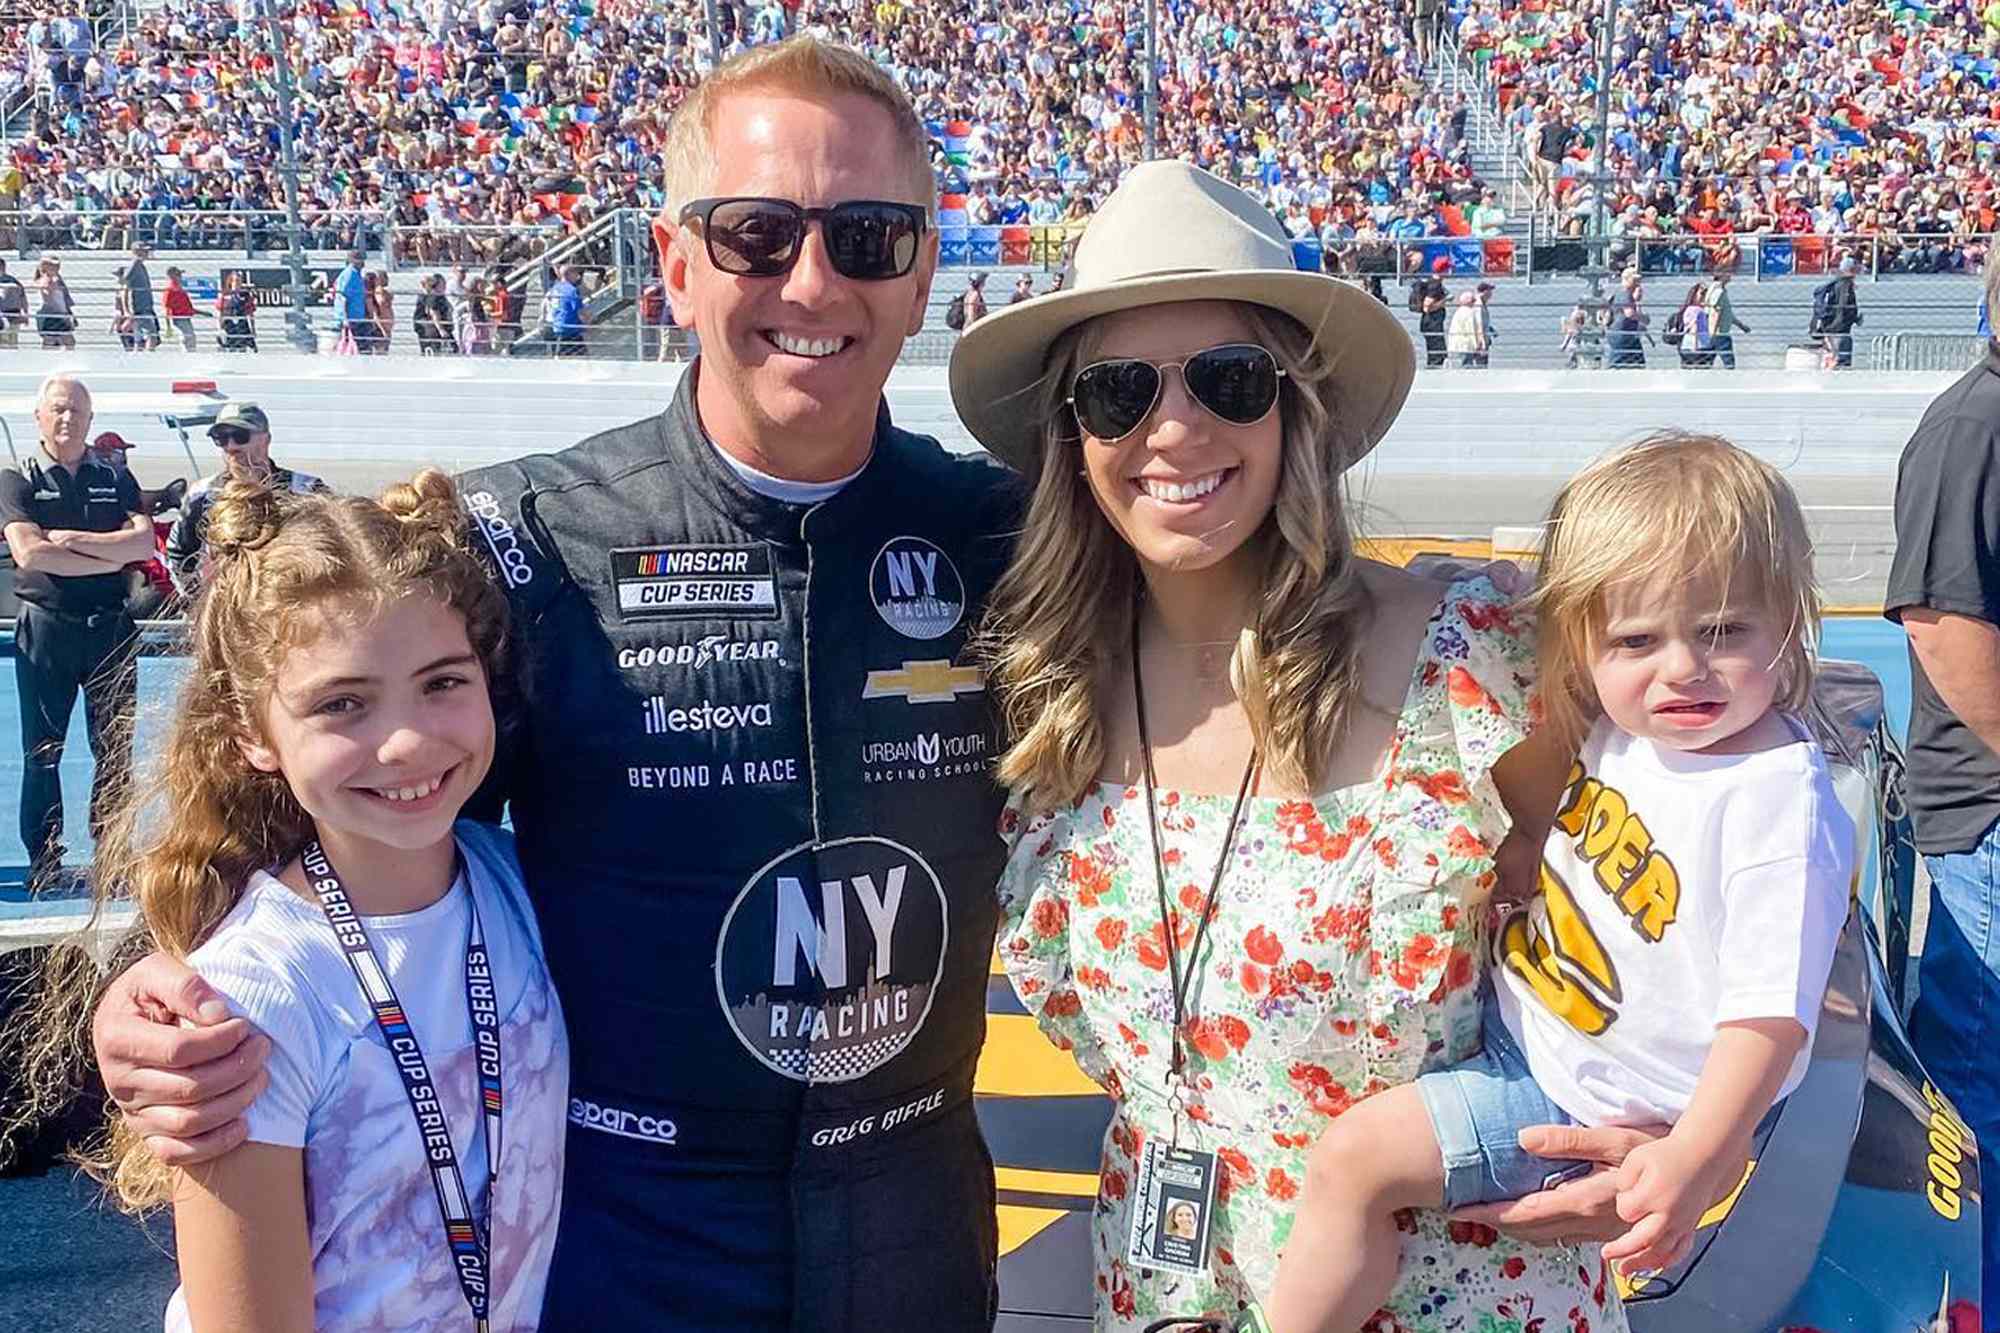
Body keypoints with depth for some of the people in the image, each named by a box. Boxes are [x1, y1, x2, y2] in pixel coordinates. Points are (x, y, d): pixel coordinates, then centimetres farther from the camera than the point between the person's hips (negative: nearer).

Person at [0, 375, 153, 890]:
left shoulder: (116, 480, 9)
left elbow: (144, 543, -6)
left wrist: (71, 539, -14)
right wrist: (110, 556, -11)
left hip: (109, 627, 2)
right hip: (44, 629, -1)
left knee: (115, 749, 3)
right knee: (42, 750, 3)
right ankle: (45, 861, 11)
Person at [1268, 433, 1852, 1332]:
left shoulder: (1778, 802, -28)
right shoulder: (1626, 724, -4)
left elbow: (1771, 1011, -30)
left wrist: (1694, 1157, -39)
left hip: (1584, 1099, -9)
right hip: (1511, 1020, 9)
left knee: (1353, 1159, -15)